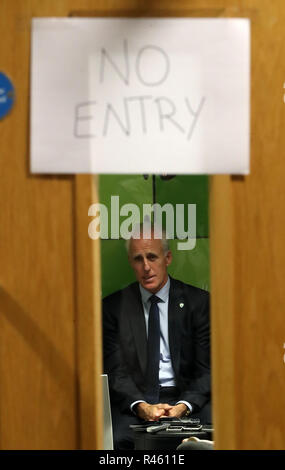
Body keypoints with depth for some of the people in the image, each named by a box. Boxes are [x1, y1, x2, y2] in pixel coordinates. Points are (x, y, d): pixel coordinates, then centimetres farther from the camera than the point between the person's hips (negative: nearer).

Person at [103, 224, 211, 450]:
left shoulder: (198, 301, 5)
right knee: (116, 438, -32)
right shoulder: (113, 307, 6)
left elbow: (207, 369, 1)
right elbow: (116, 371, 0)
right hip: (134, 399, 0)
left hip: (187, 398, 1)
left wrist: (183, 406, -17)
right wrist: (141, 406, -18)